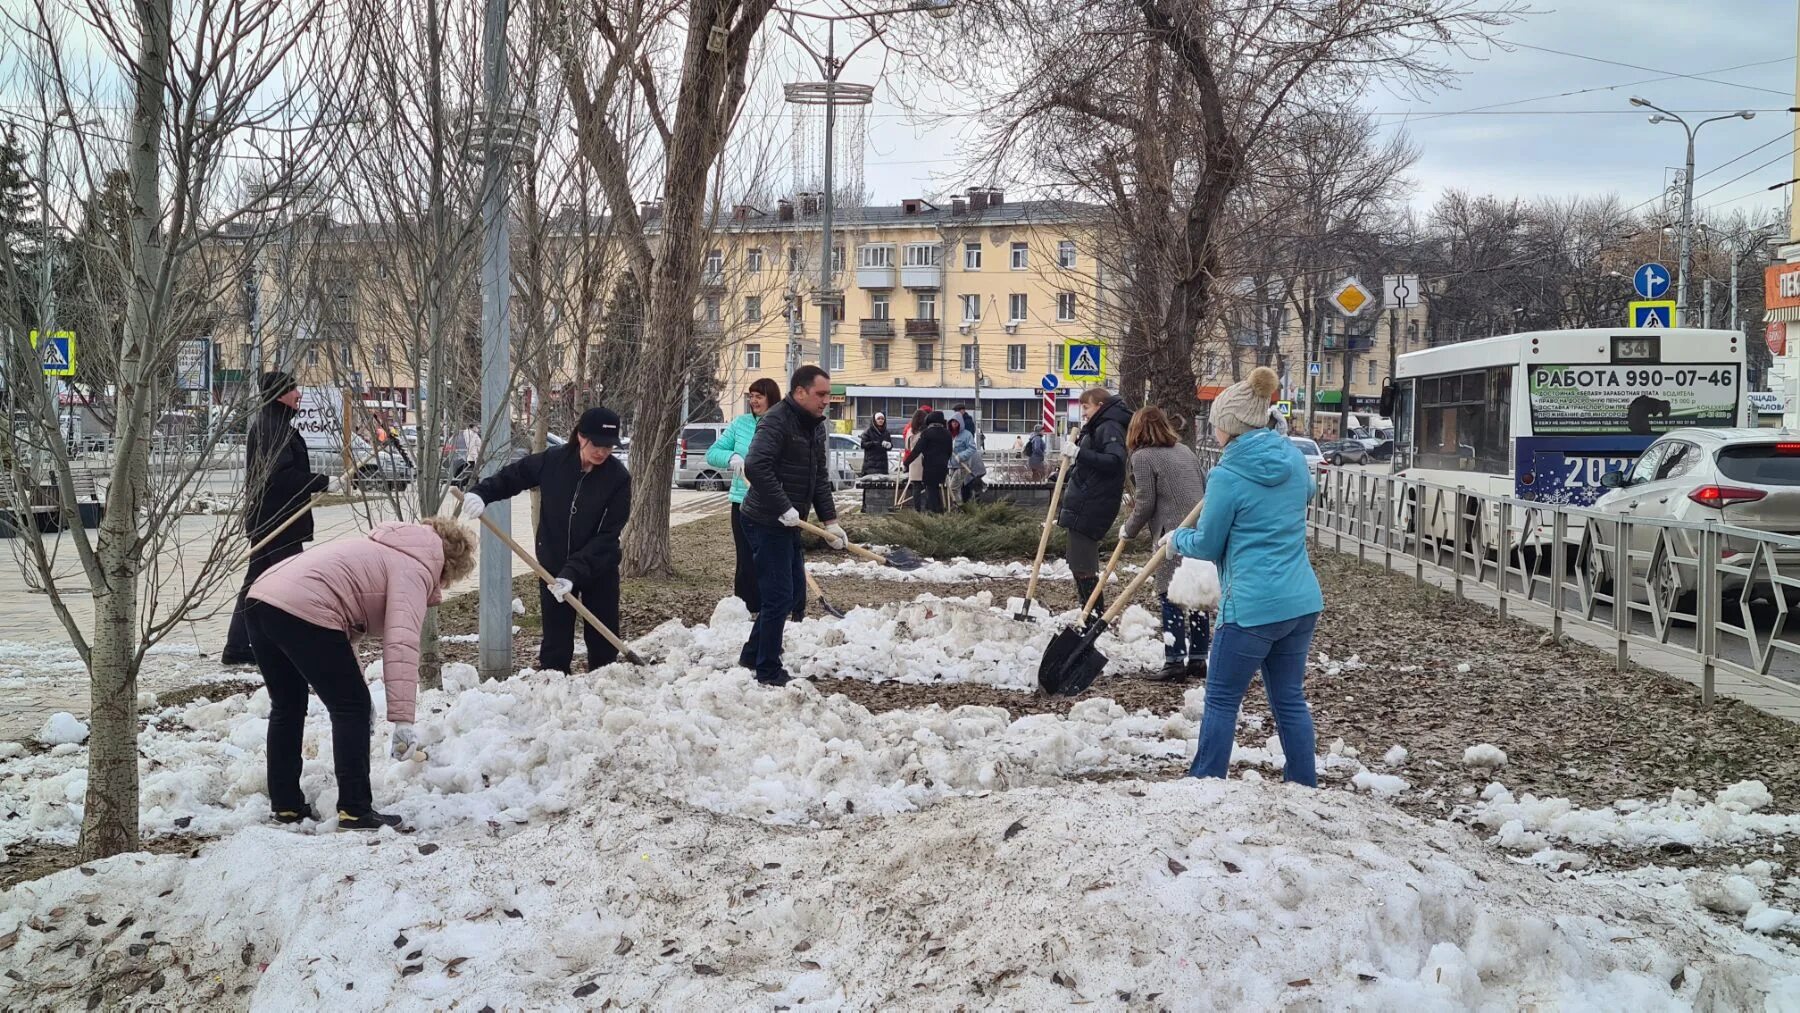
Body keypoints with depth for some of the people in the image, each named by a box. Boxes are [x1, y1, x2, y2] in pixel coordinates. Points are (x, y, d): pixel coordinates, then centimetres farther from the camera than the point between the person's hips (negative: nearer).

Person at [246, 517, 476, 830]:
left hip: (260, 596, 9)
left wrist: (353, 687, 32)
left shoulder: (384, 552, 30)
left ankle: (286, 806, 30)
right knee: (351, 709, 4)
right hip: (302, 612, -9)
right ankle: (355, 812, 6)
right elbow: (401, 644, -13)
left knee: (287, 707, 24)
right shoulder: (414, 569, 3)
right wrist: (403, 718, -18)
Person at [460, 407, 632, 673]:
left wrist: (574, 572, -27)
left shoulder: (618, 478, -17)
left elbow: (607, 536, -19)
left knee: (603, 642, 6)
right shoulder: (553, 461, -11)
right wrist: (480, 493, -15)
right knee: (555, 643, 3)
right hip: (553, 566, 1)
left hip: (600, 570, -1)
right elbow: (509, 477, 5)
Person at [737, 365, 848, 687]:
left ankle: (752, 654, 30)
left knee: (794, 590, 17)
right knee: (779, 596, -6)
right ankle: (768, 670, 6)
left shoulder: (815, 426, 12)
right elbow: (756, 467, -30)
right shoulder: (776, 421, -18)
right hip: (766, 523, -10)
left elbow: (820, 477, 16)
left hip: (788, 524, 10)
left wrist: (830, 521, 7)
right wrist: (784, 508, -27)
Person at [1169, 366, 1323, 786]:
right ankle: (1304, 785, 20)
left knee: (1222, 700, 4)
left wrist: (1177, 539, 16)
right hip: (1303, 601, 7)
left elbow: (1208, 545, -4)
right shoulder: (1294, 459, 6)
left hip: (1253, 607, -7)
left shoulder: (1228, 475, -14)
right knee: (1290, 698, 15)